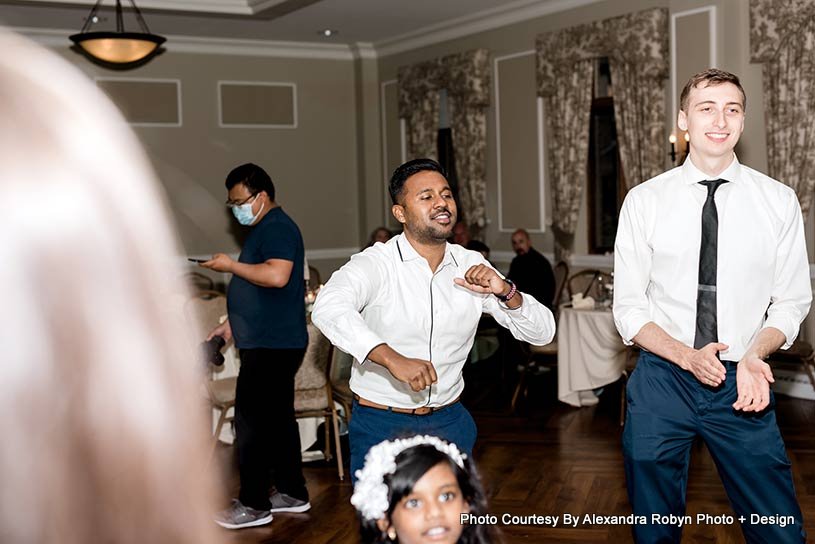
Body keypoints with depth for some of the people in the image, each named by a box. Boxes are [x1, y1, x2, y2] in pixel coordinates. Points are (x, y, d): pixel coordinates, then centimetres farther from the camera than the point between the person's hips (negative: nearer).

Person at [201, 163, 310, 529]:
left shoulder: (277, 227, -14)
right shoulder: (265, 228, 18)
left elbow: (277, 276, -29)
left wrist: (231, 265, -18)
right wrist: (233, 323, 19)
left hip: (271, 345, -11)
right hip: (272, 342, 11)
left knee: (251, 421, -7)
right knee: (277, 417, 14)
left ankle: (254, 505, 0)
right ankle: (292, 493, 22)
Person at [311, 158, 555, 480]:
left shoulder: (472, 267, 1)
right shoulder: (377, 264, -15)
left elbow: (542, 331, 1)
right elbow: (328, 308, -36)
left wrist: (505, 292, -18)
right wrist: (392, 359, -47)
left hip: (449, 421, 5)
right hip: (382, 424, -4)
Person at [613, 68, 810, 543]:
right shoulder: (644, 201, -2)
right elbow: (629, 308, 0)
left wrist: (754, 356, -15)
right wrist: (688, 357, -15)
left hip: (742, 382, 0)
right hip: (662, 380, 0)